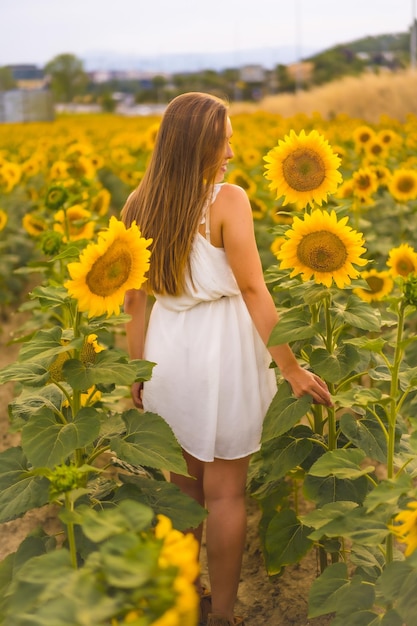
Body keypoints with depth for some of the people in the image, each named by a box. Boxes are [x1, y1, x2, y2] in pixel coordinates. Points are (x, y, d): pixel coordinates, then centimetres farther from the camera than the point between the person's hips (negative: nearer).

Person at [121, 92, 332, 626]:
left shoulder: (139, 207, 0)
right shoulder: (228, 200, -15)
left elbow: (134, 301, 4)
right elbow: (254, 292, -15)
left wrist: (137, 372, 14)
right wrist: (292, 369, -7)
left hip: (167, 349, 5)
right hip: (222, 348, -5)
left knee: (183, 483, 19)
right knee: (225, 492, 9)